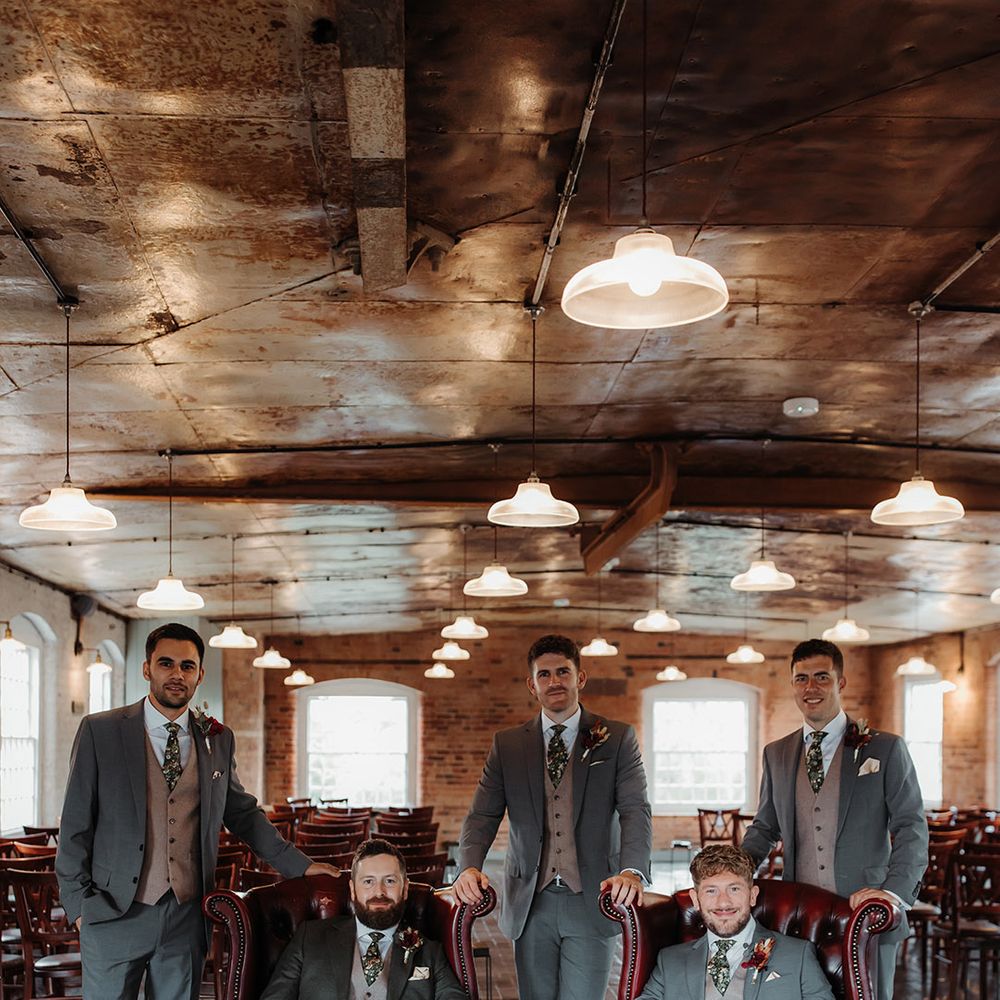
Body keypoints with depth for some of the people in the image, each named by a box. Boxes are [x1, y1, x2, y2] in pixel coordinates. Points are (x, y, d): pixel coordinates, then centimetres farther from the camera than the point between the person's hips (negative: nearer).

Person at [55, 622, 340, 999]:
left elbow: (242, 813, 17)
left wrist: (299, 866, 11)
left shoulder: (218, 739, 8)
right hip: (114, 913, -3)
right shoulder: (99, 731, -3)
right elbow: (75, 822, -1)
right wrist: (77, 903, -4)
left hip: (186, 915, 3)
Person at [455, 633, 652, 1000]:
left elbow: (635, 810, -7)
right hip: (530, 902, 2)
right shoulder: (507, 745, 9)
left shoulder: (617, 739, 3)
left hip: (592, 900, -2)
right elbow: (482, 815, 3)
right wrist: (469, 867, -17)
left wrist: (633, 871, -25)